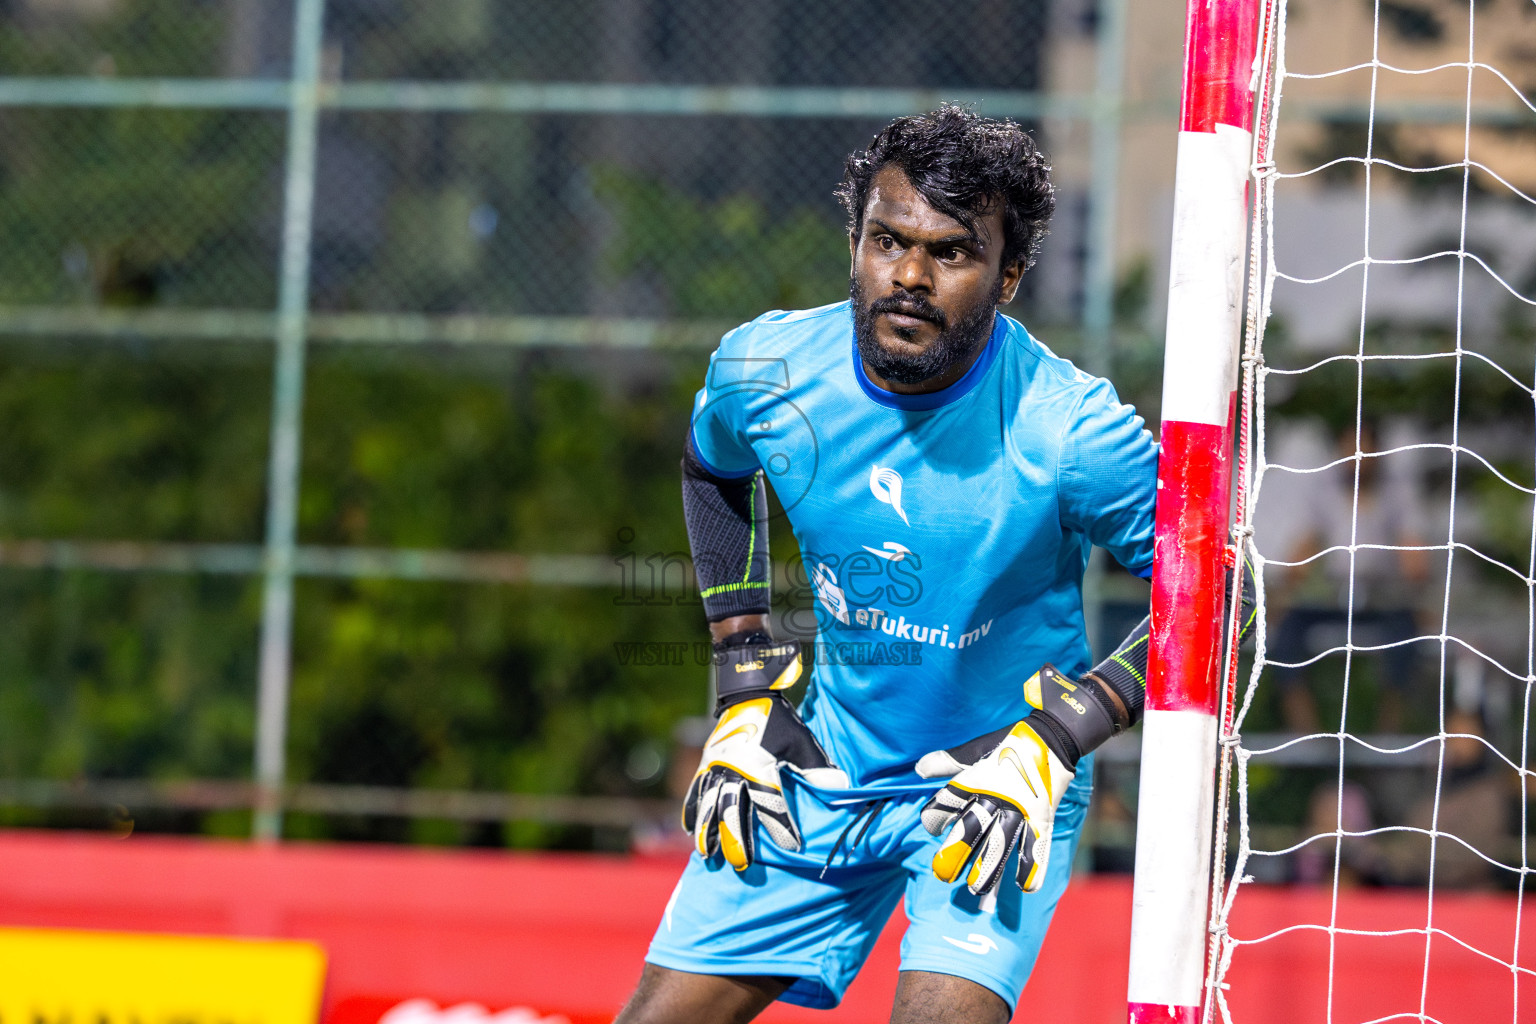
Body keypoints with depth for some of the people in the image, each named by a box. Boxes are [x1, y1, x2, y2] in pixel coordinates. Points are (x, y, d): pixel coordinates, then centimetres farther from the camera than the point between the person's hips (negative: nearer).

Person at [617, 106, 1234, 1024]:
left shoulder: (1070, 432, -25)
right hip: (823, 769, 4)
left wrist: (1056, 733, -21)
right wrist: (749, 689, 7)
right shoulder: (765, 372, -12)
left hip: (999, 778, -4)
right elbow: (714, 470, 13)